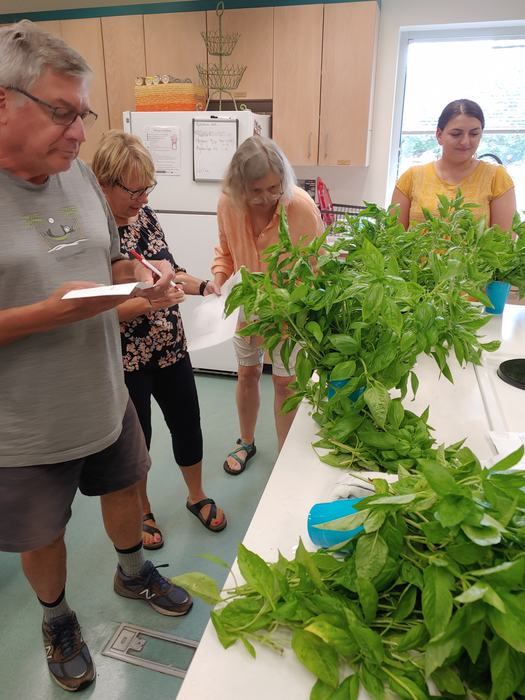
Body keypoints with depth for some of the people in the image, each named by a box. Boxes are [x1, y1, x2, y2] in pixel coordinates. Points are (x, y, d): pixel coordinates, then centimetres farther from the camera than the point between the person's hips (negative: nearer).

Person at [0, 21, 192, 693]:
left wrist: (142, 275, -9)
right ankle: (56, 619, 49)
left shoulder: (79, 174, 1)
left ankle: (133, 571, 55)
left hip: (107, 399, 6)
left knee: (124, 487, 25)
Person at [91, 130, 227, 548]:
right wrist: (146, 303, -31)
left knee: (187, 423, 17)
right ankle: (142, 511, 41)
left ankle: (197, 496, 43)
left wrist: (202, 286, -7)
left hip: (171, 346, 6)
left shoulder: (144, 215, 0)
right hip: (124, 358, -5)